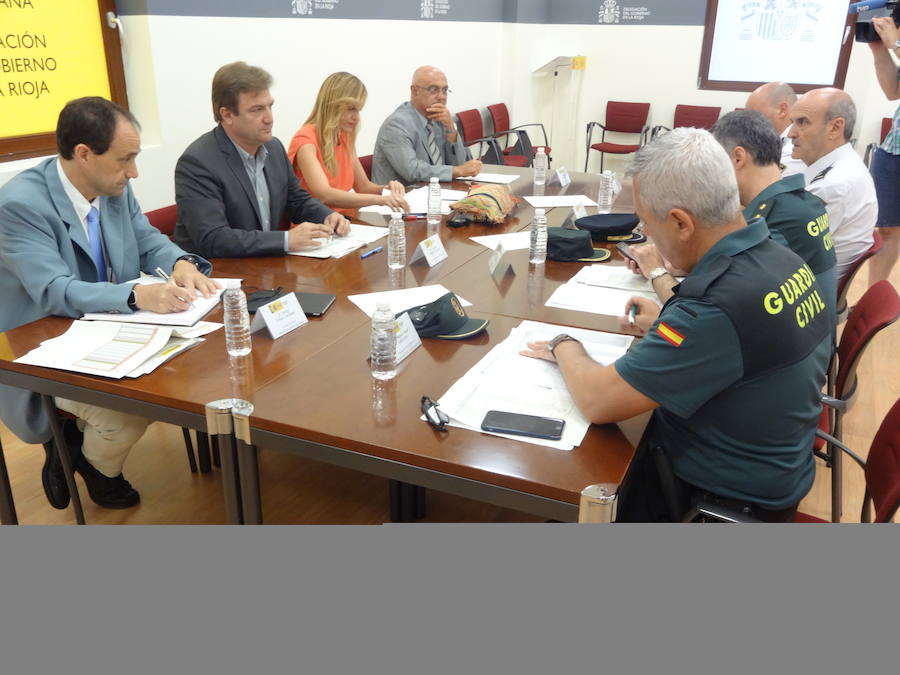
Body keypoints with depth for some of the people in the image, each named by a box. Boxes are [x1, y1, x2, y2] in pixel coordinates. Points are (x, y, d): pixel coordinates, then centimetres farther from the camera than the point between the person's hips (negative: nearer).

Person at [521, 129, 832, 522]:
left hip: (722, 501, -8)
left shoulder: (719, 305, -33)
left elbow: (597, 401, -29)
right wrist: (667, 327, 6)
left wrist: (565, 347, -10)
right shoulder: (784, 259, -5)